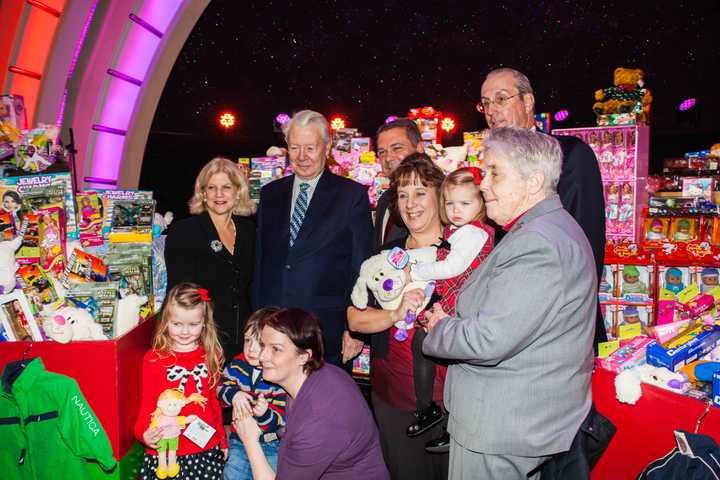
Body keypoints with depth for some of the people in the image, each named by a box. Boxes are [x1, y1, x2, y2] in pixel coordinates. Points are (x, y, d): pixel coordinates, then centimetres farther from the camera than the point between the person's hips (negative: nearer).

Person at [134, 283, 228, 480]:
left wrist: (222, 439, 18)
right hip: (165, 449, -2)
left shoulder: (210, 357, 4)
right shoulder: (153, 358, -4)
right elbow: (148, 402, 0)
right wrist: (144, 432, -17)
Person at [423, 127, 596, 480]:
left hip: (502, 427, -10)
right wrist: (452, 322, 4)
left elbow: (488, 341, -28)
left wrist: (439, 329, -10)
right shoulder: (549, 229, 10)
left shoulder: (538, 245, -26)